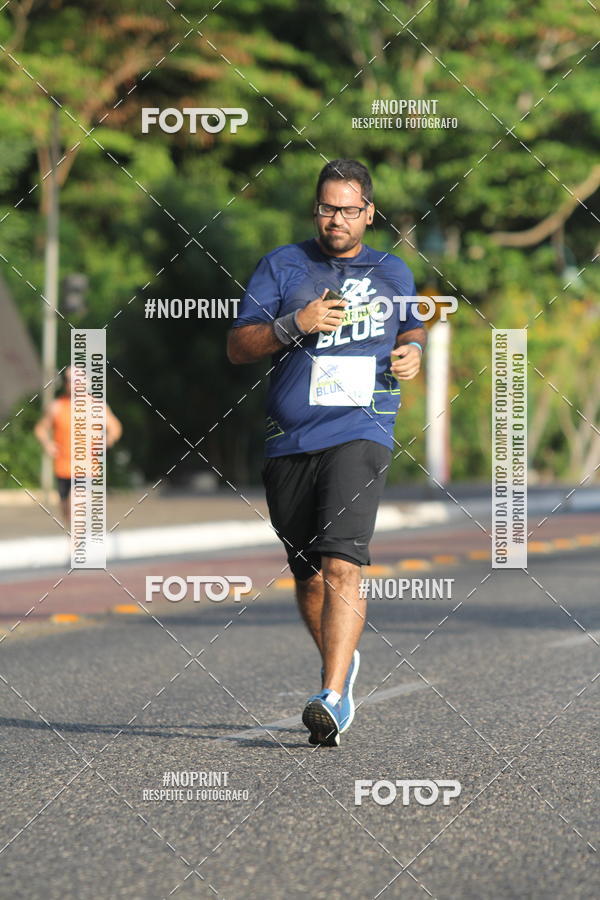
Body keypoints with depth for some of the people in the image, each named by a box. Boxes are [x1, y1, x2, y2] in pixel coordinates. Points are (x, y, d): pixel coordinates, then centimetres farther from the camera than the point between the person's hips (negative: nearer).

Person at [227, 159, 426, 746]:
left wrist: (412, 351, 7)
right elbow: (236, 346, 3)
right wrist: (295, 324, -13)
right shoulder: (282, 265, 8)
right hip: (289, 443, 2)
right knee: (308, 574, 11)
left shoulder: (392, 272, 13)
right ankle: (342, 660, 38)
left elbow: (411, 325, 31)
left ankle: (334, 698, -26)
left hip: (360, 436, -2)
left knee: (342, 566, -20)